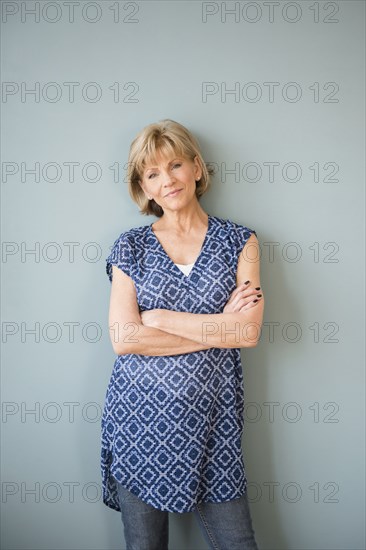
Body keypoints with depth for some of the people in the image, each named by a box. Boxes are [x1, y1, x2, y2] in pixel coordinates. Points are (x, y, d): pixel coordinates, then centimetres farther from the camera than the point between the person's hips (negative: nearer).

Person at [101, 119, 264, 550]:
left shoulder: (239, 241, 2)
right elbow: (123, 338, -10)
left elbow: (250, 331, -10)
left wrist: (160, 318, -10)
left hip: (211, 419, 0)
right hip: (138, 417, 1)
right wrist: (219, 327, -10)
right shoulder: (131, 246, 2)